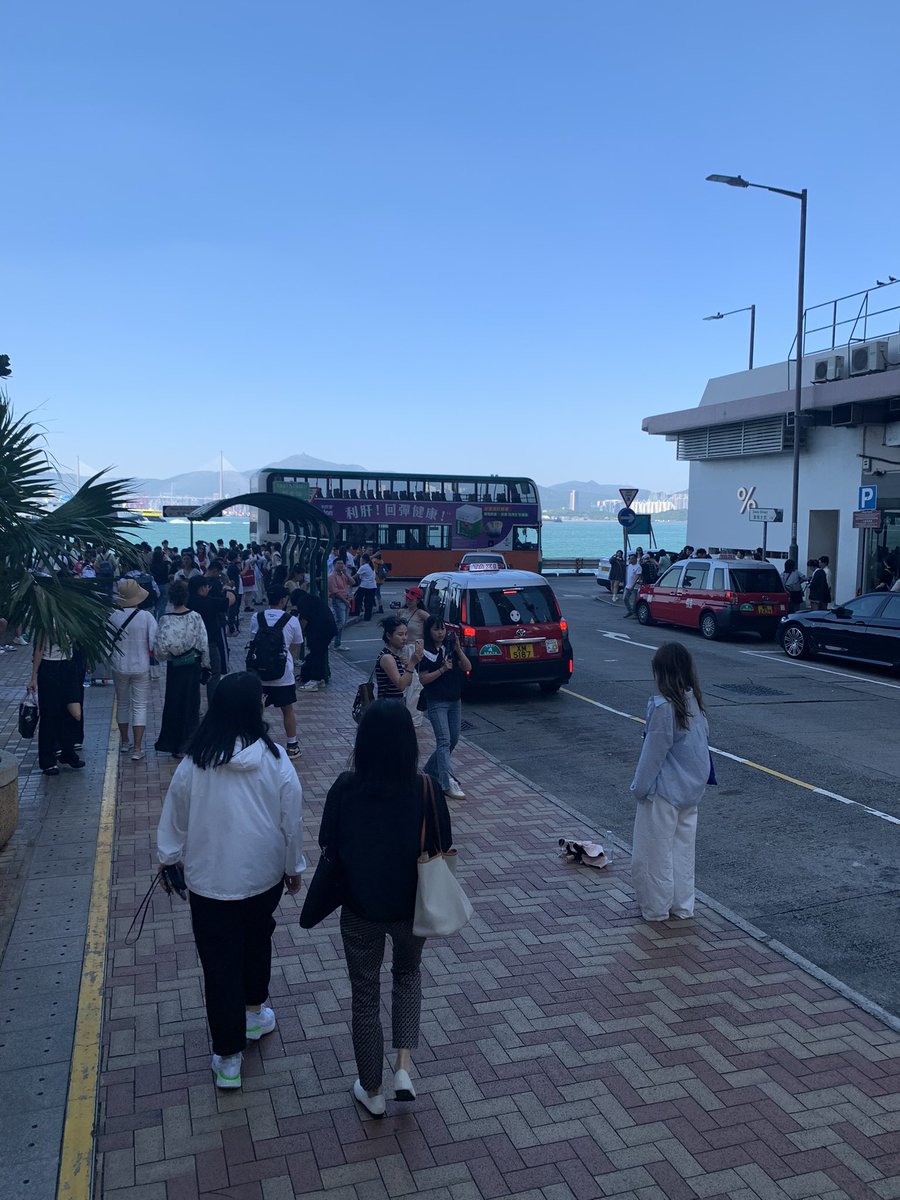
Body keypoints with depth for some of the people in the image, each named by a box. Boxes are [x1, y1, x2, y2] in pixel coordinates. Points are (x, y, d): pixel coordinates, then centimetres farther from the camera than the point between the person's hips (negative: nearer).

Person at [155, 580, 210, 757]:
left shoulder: (166, 620, -12)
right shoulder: (195, 617, -10)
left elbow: (160, 649, -13)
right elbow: (204, 644, -7)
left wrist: (164, 657, 10)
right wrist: (205, 666, 4)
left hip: (174, 666, 0)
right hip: (193, 664, 0)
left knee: (173, 703, 12)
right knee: (191, 704, 9)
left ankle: (171, 744, 18)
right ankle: (188, 744, 12)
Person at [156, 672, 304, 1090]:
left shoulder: (195, 762, -13)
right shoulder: (275, 760, -14)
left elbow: (174, 819, -1)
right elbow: (292, 821, -6)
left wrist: (168, 860, 16)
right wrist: (294, 867, 8)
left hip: (209, 880, -1)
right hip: (264, 875, 1)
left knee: (220, 963, 10)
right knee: (257, 943, 26)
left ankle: (228, 1057, 18)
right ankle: (255, 1013, 45)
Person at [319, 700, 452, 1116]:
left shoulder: (345, 788, -19)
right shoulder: (425, 791, -20)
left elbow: (330, 847, -8)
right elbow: (440, 852, -10)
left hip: (360, 910, 0)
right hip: (412, 909, 0)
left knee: (365, 993, 21)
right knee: (408, 975, 30)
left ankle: (371, 1090, 35)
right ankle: (403, 1067, 19)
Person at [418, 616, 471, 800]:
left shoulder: (451, 648, 8)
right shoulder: (426, 653, -6)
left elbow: (467, 668, -2)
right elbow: (423, 679, -11)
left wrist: (458, 650, -15)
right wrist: (442, 669, -20)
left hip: (455, 700, 6)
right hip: (437, 702, -6)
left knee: (453, 740, 13)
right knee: (444, 740, -15)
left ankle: (431, 770, 32)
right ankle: (448, 784, -19)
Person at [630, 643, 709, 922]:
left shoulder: (663, 706, -25)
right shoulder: (694, 700, -1)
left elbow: (655, 751, -20)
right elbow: (703, 739, 8)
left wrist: (640, 786, -8)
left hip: (665, 790, -8)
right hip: (691, 787, 8)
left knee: (656, 850, 8)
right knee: (683, 847, 18)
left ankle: (656, 907, 20)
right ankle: (683, 905, 29)